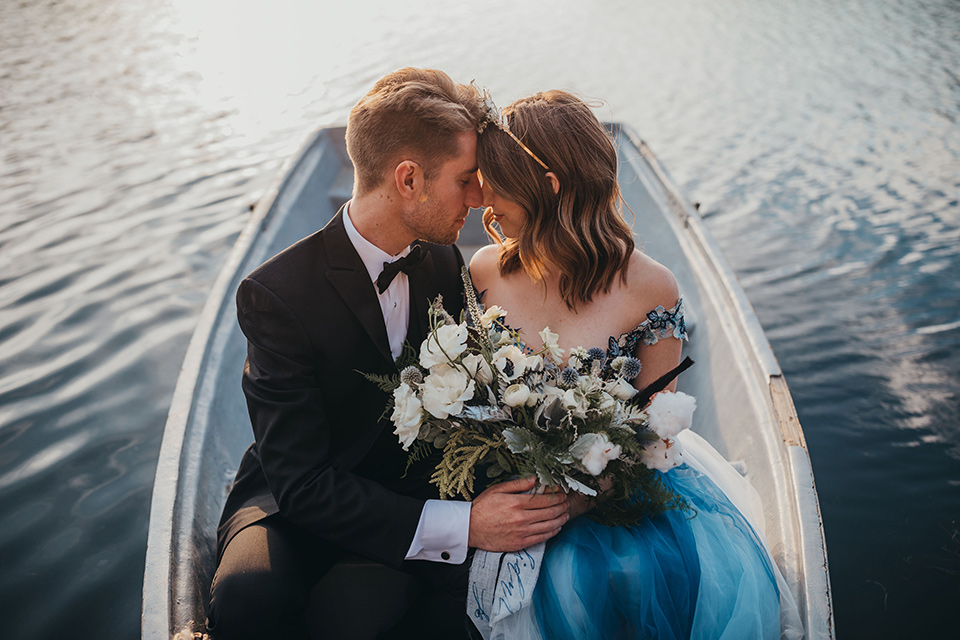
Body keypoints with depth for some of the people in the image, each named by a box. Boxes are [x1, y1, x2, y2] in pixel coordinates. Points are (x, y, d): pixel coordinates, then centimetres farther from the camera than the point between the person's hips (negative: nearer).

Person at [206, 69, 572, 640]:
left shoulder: (444, 263, -4)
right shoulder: (278, 293, -23)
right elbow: (301, 482, -25)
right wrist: (460, 525, -35)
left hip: (415, 480, 4)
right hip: (300, 502, -4)